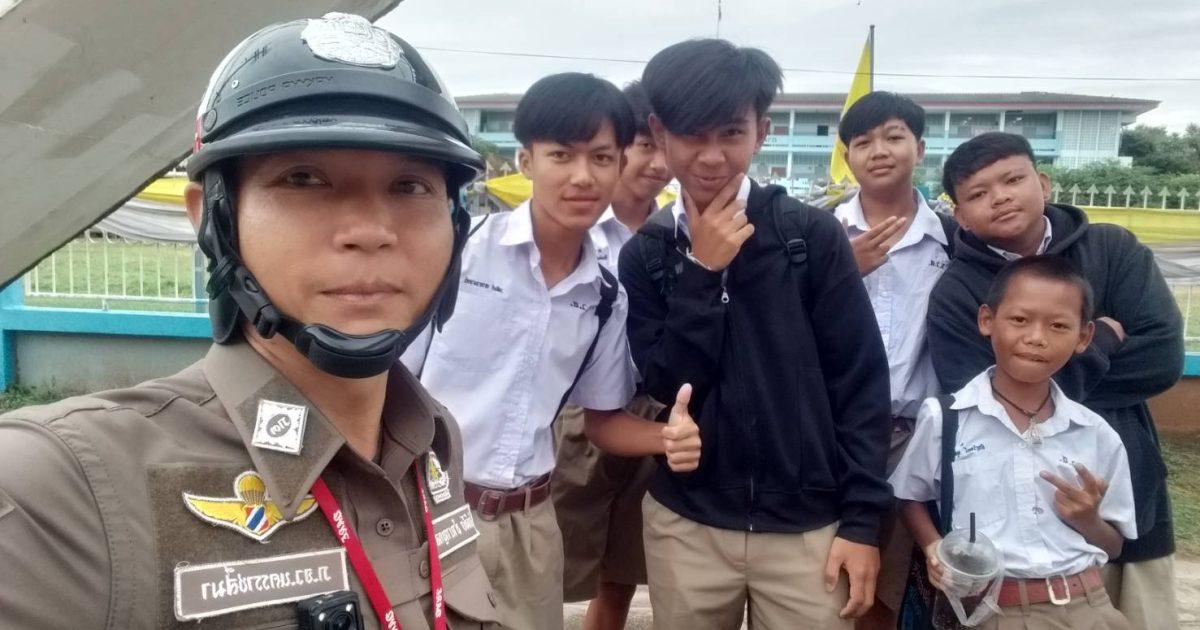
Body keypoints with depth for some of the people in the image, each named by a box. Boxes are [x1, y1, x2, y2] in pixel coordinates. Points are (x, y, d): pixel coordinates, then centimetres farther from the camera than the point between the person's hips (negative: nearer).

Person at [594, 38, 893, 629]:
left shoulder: (814, 235, -6)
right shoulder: (644, 254, -1)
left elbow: (860, 381, -4)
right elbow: (666, 384, -8)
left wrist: (862, 518, -5)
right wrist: (703, 272, -14)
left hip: (807, 527, -1)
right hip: (686, 524, 2)